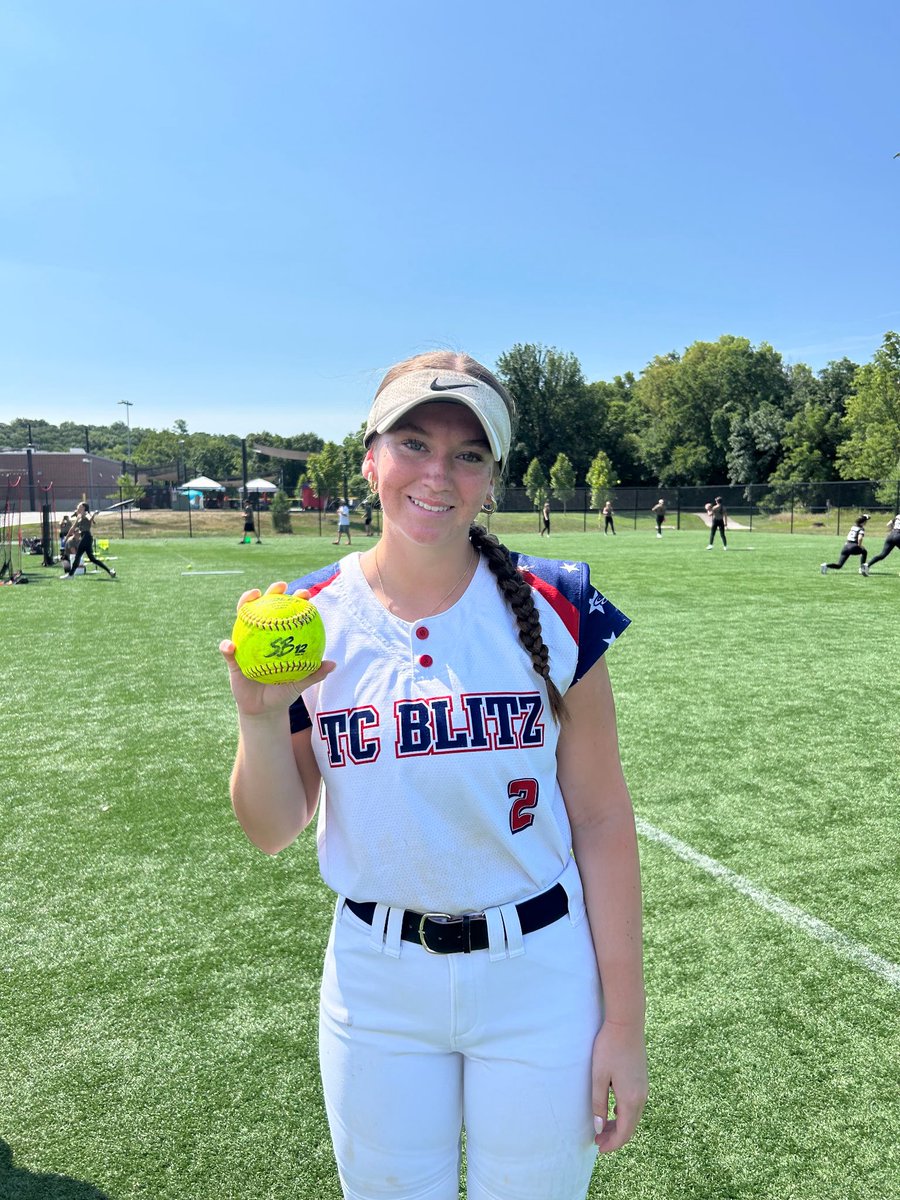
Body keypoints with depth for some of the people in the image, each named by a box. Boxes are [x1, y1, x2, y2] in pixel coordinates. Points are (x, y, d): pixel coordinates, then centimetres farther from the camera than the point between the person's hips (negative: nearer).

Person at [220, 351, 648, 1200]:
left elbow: (602, 820, -6)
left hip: (541, 978, -1)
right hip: (376, 980, 2)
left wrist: (623, 1021, -5)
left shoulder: (554, 611, -11)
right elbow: (272, 834, -2)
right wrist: (260, 717, -20)